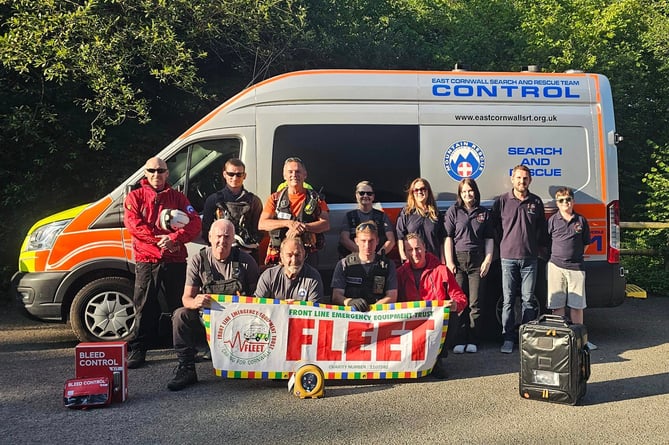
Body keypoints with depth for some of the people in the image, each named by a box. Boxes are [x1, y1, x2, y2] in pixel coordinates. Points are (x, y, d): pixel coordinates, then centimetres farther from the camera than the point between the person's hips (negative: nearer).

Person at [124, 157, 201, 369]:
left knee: (180, 304, 6)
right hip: (146, 258, -1)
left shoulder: (178, 197, 12)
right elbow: (132, 223, -5)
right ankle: (138, 349, 10)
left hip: (175, 259, 1)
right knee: (144, 306, 1)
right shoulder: (135, 197, 10)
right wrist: (158, 239, -14)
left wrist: (174, 239, -17)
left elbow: (194, 223, 0)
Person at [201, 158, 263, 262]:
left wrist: (253, 243, -6)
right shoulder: (213, 200, 10)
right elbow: (205, 230, 9)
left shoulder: (253, 201, 12)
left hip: (248, 255, 1)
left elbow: (259, 230, 12)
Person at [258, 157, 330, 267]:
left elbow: (326, 225, 0)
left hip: (308, 255, 0)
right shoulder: (275, 198, 12)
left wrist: (303, 227, -15)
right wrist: (288, 223, -12)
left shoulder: (316, 198, 10)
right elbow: (262, 224, 1)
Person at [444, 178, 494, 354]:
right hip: (458, 260, -1)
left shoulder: (484, 213, 12)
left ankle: (473, 341, 10)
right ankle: (459, 341, 5)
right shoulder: (453, 211, 6)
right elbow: (448, 238, 1)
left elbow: (489, 238, 12)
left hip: (477, 261, 1)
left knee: (475, 304, 2)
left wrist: (488, 260, 1)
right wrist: (449, 262, -6)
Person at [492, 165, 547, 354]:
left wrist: (541, 246, 14)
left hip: (529, 258, 2)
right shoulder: (502, 201, 2)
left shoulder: (536, 202, 8)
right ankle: (508, 338, 8)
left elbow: (542, 228, 17)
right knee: (508, 300, 1)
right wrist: (504, 242, 3)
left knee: (528, 299, 5)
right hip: (508, 257, -1)